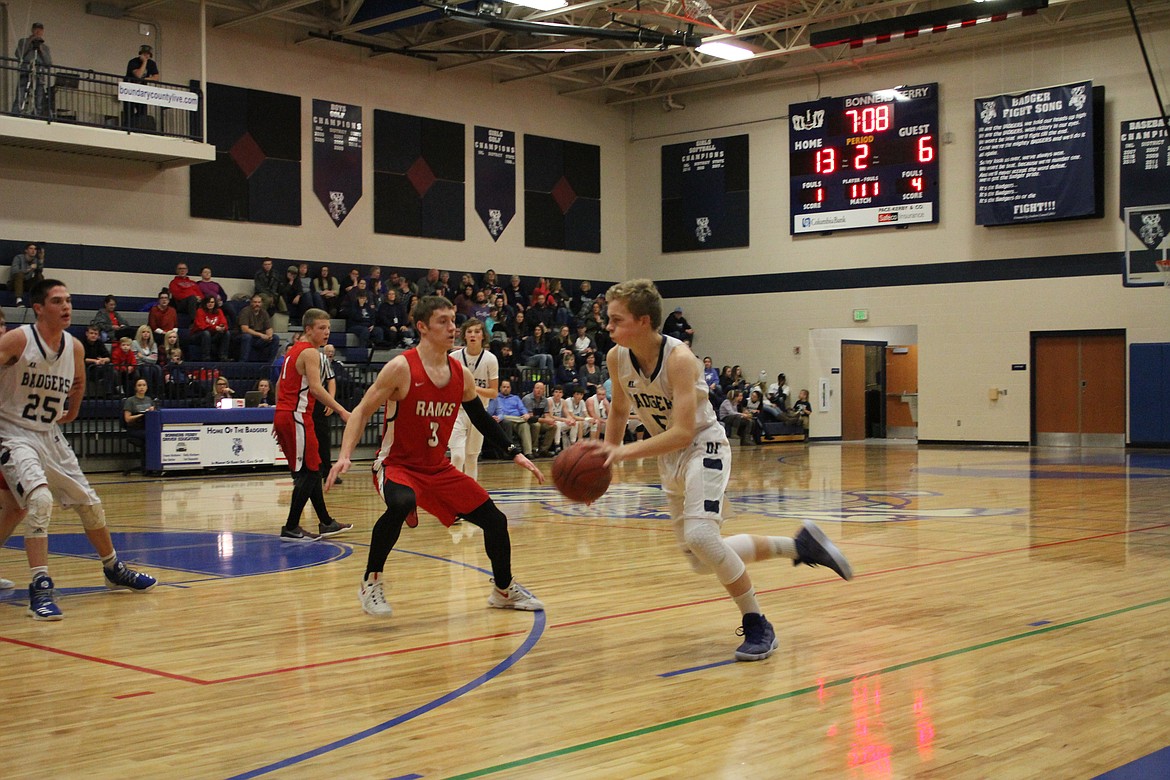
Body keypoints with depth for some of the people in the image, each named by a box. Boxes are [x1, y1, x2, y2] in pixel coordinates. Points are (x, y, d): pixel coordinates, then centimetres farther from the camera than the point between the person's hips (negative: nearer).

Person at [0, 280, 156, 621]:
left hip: (50, 435, 7)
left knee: (89, 503, 12)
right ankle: (40, 587, -25)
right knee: (40, 498, -29)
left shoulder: (74, 347, 2)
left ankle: (114, 569, 34)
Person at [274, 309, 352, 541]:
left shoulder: (293, 350, 18)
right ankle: (291, 529, -6)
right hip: (297, 417, -10)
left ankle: (325, 523, 23)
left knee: (313, 470, 16)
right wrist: (342, 411, -26)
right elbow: (316, 388, -23)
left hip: (283, 415, 10)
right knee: (308, 473, -6)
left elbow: (280, 384, 22)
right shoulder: (310, 352, -11)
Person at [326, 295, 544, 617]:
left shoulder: (461, 374, 1)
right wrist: (345, 455, -27)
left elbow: (481, 419, 15)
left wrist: (514, 454, 9)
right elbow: (362, 412, -13)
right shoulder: (401, 368, -16)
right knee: (402, 503, -40)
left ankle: (504, 590, 30)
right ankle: (371, 582, -20)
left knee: (494, 520, 5)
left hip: (439, 469, 6)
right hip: (397, 465, -6)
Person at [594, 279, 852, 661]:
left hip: (703, 446, -7)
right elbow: (619, 410, 11)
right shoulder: (616, 358, -9)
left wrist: (625, 451, -39)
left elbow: (683, 433, -33)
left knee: (700, 536, -28)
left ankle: (757, 626, -10)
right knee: (702, 559, 11)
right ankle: (799, 545, 26)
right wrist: (604, 460, 6)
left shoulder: (678, 358, -28)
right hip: (668, 456, 8)